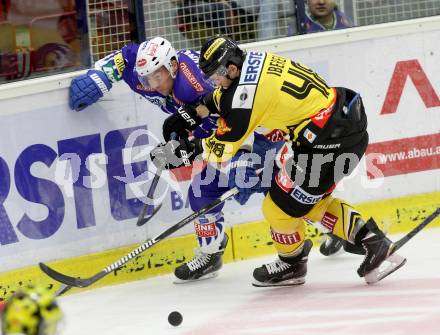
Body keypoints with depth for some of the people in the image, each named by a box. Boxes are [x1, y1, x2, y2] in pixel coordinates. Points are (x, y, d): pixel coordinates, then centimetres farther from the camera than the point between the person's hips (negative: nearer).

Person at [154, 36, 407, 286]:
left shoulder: (246, 92, -19)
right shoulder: (254, 60, 7)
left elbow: (223, 149, -7)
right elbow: (224, 96, 28)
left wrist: (192, 149, 10)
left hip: (331, 141, -10)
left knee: (281, 205, 6)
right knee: (311, 200, 21)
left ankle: (291, 263, 29)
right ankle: (372, 239, 16)